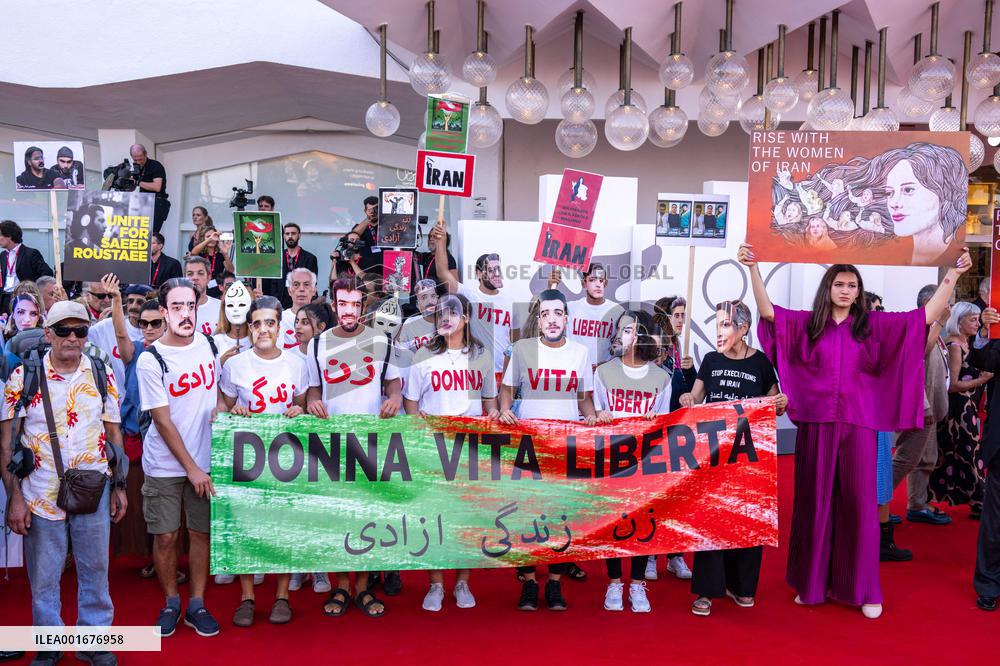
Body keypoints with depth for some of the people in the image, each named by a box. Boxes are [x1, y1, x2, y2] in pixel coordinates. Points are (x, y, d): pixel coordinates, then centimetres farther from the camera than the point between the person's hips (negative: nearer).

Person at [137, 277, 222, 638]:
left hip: (205, 459, 3)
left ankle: (197, 605, 20)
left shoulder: (209, 343, 0)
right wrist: (191, 468, -12)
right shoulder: (150, 360, -11)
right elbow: (163, 420, -11)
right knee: (166, 536, 4)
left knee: (201, 532, 6)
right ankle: (171, 603, 24)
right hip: (165, 464, -2)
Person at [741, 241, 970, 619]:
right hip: (816, 423, 0)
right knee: (814, 501, 6)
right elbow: (767, 311, -4)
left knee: (859, 502, 3)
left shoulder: (874, 325, 6)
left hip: (858, 424, 0)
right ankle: (813, 582, 18)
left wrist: (953, 274, -2)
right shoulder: (807, 323, 6)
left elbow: (928, 315, 3)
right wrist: (753, 268, -14)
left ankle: (863, 589, 12)